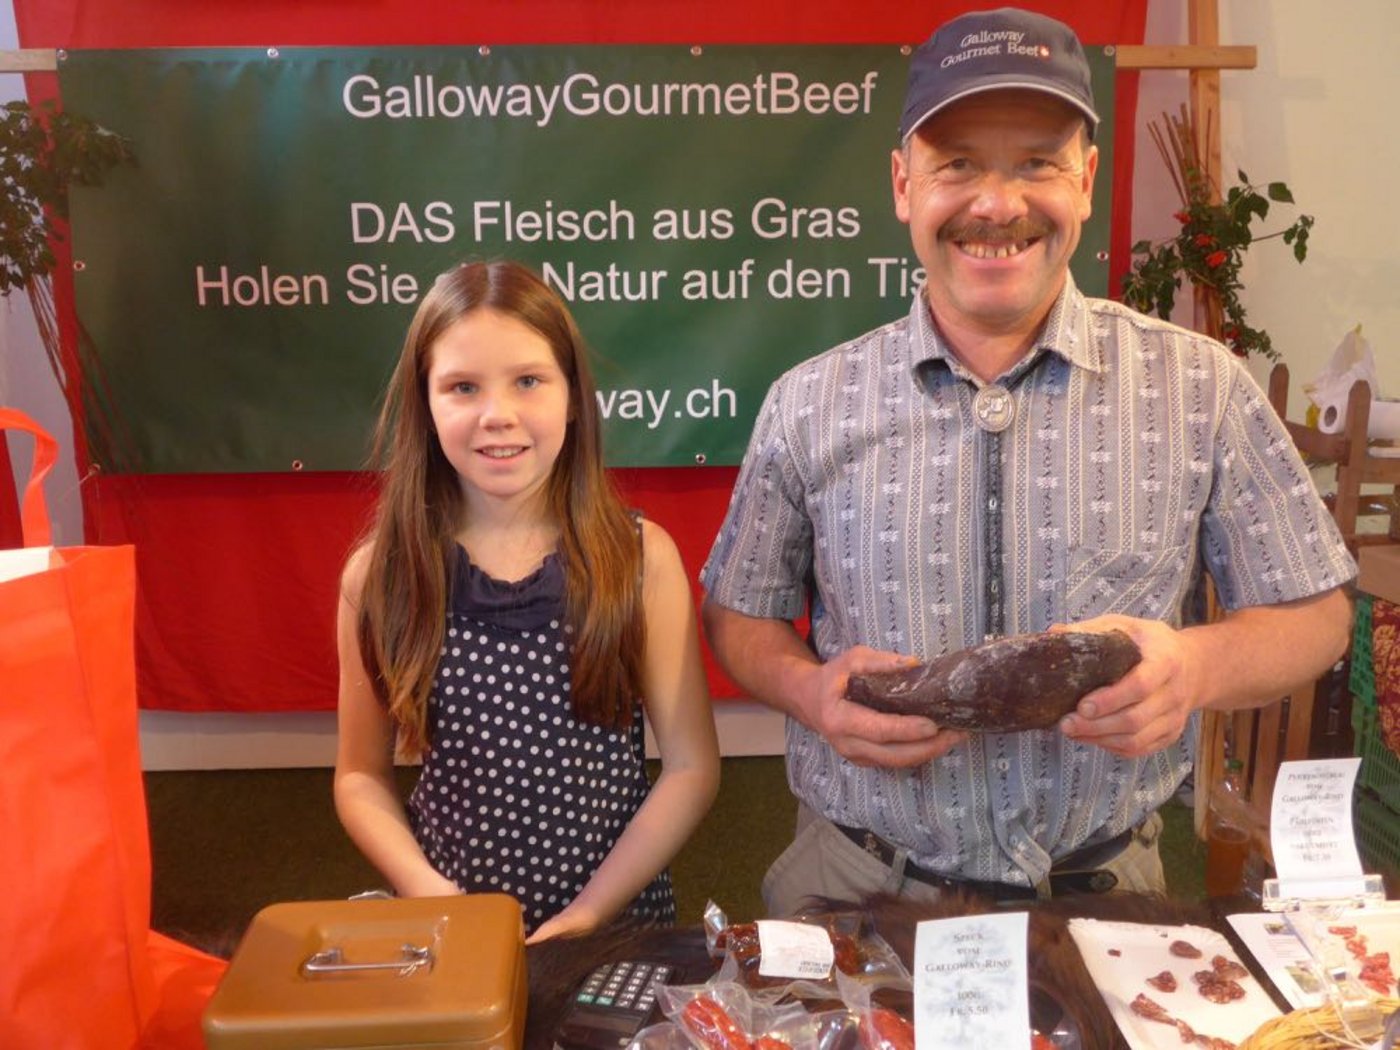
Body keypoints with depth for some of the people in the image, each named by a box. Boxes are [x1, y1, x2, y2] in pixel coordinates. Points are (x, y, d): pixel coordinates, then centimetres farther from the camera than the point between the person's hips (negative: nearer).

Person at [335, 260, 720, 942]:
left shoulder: (642, 557, -9)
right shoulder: (378, 574, -5)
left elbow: (692, 768, -5)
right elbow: (361, 777, 3)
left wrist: (588, 912, -12)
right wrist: (429, 892, -11)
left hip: (620, 918, 0)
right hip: (448, 932, 1)